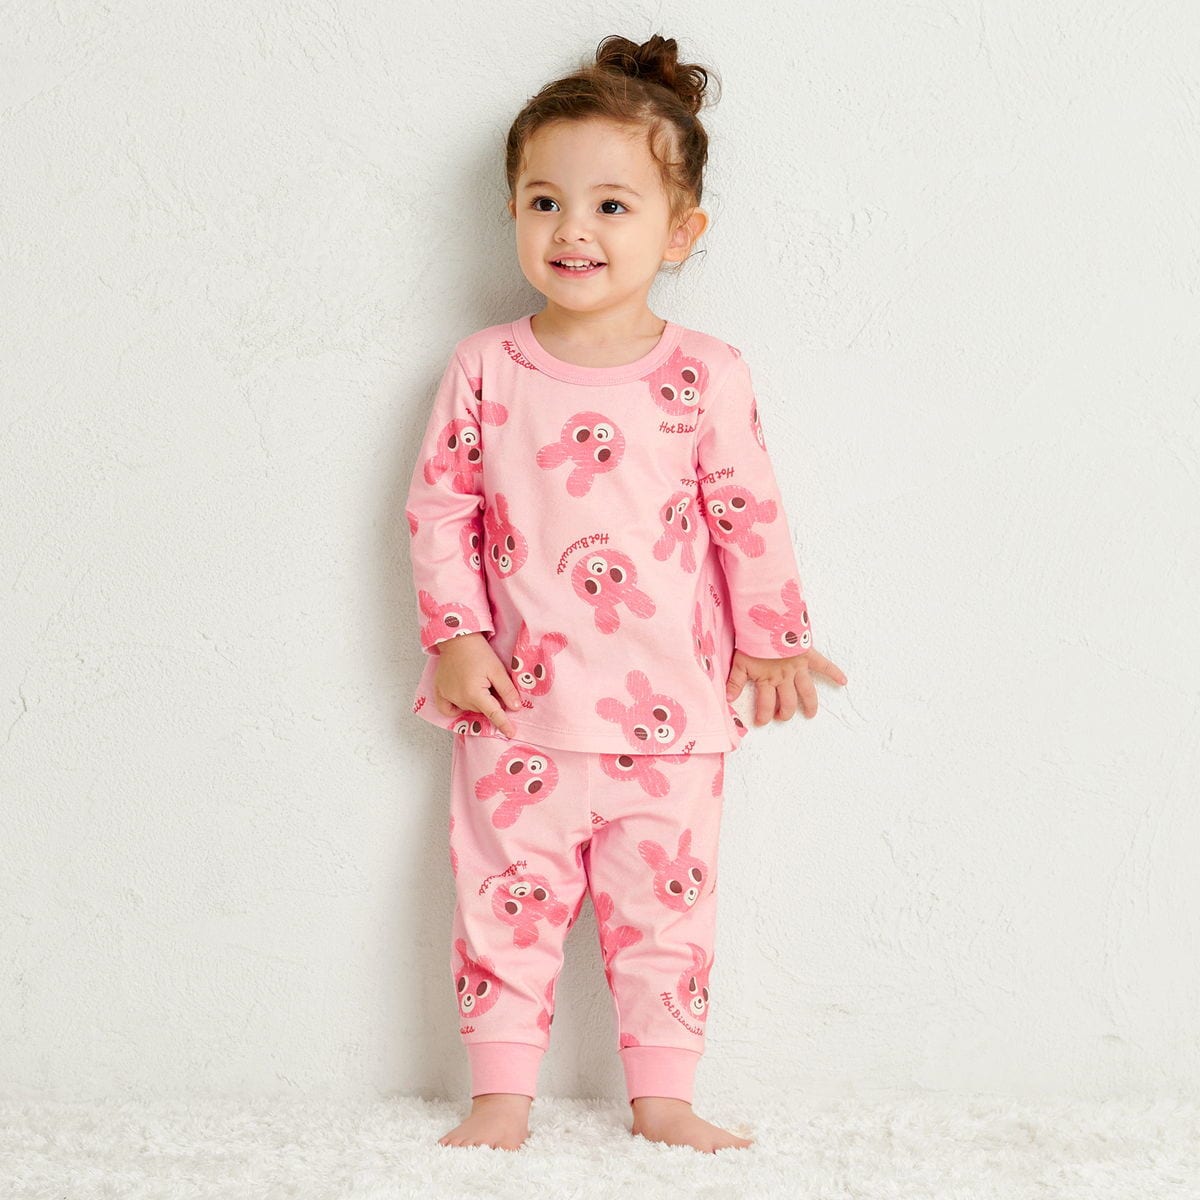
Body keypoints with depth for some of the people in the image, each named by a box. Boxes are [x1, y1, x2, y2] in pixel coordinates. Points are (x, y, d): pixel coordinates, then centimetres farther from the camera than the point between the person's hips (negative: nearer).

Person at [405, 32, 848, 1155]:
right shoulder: (484, 369, -2)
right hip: (516, 706, 1)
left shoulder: (706, 376, -4)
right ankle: (501, 1095, 17)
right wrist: (456, 636, -5)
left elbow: (749, 513, 4)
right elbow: (439, 504, 1)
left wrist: (770, 640, 9)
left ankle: (662, 1097, 21)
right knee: (505, 900, 5)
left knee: (664, 905, 8)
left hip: (670, 708, 0)